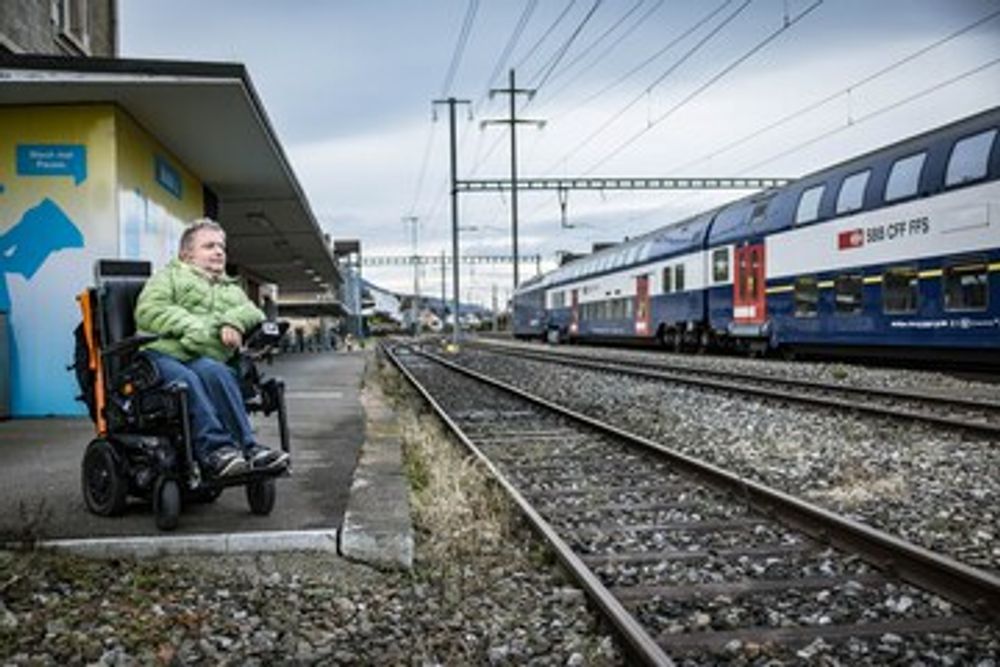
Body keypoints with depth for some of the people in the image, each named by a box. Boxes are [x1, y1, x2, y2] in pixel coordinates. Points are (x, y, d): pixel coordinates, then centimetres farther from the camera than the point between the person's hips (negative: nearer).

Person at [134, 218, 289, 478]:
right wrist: (191, 327, -10)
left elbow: (253, 312, 20)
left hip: (204, 358, 2)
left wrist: (234, 321, -4)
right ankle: (215, 446, -46)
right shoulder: (169, 276, 21)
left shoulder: (231, 289, 36)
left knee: (215, 373, -34)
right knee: (186, 380, -37)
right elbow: (148, 311, 3)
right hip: (161, 353, -2)